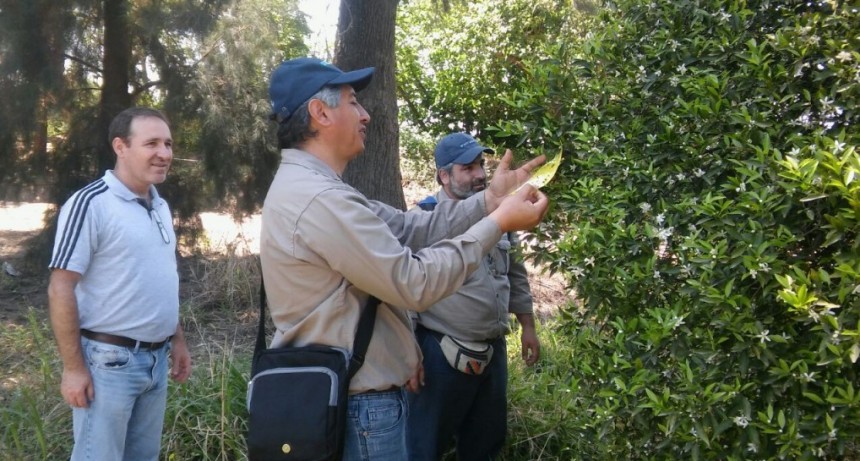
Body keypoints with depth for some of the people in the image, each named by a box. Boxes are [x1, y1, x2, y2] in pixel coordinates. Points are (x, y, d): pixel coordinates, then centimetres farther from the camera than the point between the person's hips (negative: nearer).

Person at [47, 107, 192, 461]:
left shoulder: (160, 206, 9)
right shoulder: (90, 204, -14)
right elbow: (61, 290, -16)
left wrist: (178, 340, 16)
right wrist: (73, 367, -17)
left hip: (156, 359, 7)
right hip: (108, 361, -7)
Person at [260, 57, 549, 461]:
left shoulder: (314, 188, 12)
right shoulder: (318, 198, -24)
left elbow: (410, 229, 8)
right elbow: (415, 282, -23)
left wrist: (490, 200, 0)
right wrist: (498, 223, -16)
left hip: (339, 393, 11)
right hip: (356, 405, -11)